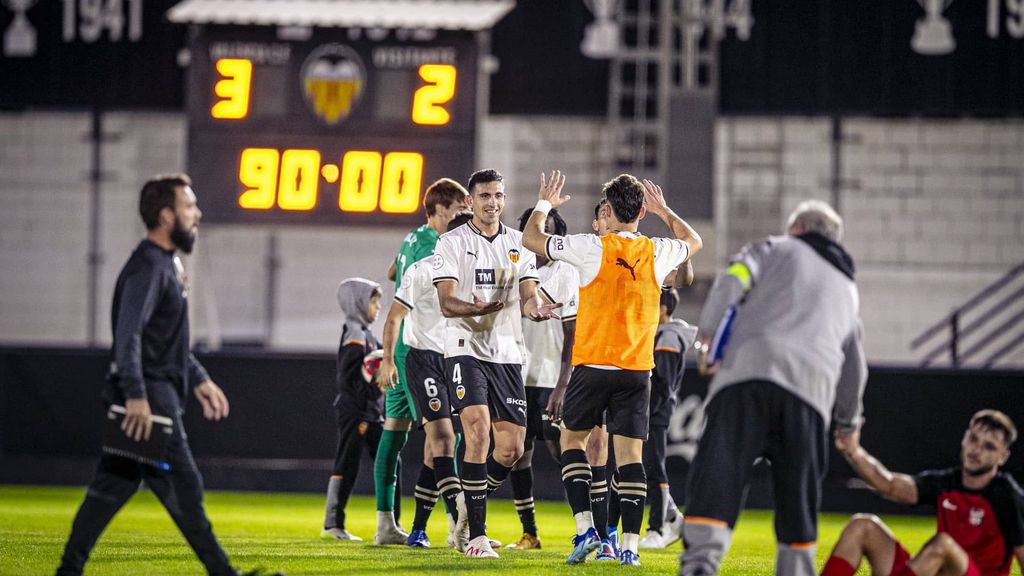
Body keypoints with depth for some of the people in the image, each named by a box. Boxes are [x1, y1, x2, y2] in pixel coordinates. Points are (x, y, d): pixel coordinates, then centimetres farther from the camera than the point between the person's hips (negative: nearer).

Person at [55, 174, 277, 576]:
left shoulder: (168, 265, 20)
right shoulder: (148, 268, -14)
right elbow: (128, 335, -26)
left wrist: (199, 381, 26)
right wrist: (136, 396, -34)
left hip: (151, 397, 10)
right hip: (148, 401, -10)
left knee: (110, 489, 10)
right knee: (183, 488, -7)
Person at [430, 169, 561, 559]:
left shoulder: (519, 244, 11)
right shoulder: (452, 243, -1)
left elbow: (527, 297, 7)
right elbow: (446, 303, -9)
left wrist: (536, 308, -18)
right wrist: (479, 308, -30)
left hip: (507, 352, 5)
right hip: (465, 348, -5)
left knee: (511, 449, 1)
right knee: (479, 432, -20)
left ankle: (470, 502, 31)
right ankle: (476, 535, -17)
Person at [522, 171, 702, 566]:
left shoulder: (593, 248, -8)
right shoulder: (658, 252, 3)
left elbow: (531, 238, 3)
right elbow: (693, 242, 28)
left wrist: (544, 204, 20)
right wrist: (663, 210, 38)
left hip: (593, 364, -2)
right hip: (637, 370, 2)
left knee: (572, 439, 13)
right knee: (629, 453, 2)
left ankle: (585, 527, -1)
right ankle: (630, 544, -4)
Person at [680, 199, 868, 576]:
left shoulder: (776, 249, 23)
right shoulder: (846, 287, 35)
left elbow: (733, 280, 1)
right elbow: (854, 366, 40)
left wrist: (708, 335, 1)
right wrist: (847, 421, 52)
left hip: (748, 374, -4)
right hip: (811, 391, 4)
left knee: (717, 477, -14)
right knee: (797, 502, 14)